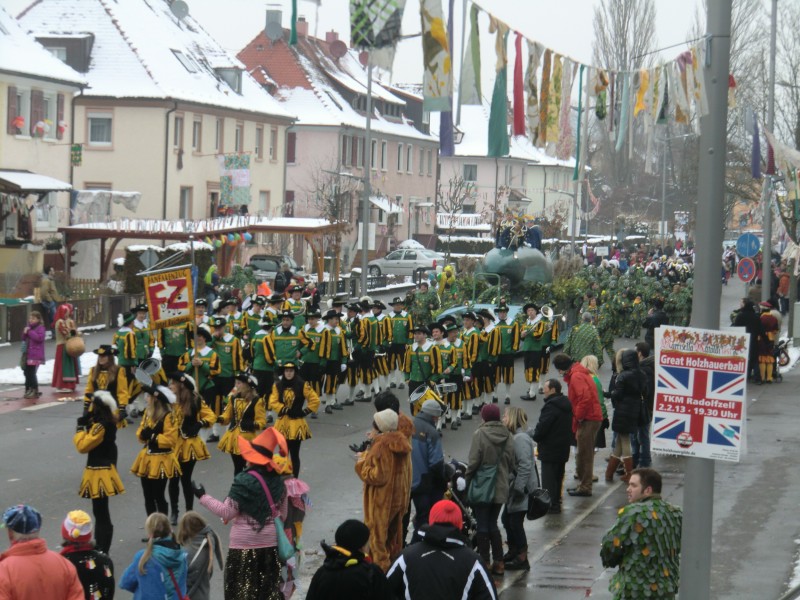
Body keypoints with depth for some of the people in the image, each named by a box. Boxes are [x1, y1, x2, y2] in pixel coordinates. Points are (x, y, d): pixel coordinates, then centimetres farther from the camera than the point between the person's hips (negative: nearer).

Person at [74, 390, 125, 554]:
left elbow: (83, 446, -20)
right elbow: (93, 440, 15)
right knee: (100, 512, 19)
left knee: (101, 513, -7)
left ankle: (102, 552, -4)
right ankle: (101, 549, 28)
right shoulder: (108, 421, 8)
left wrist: (80, 428, -8)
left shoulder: (100, 426, -22)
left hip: (99, 473, -11)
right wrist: (87, 422, 2)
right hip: (103, 469, 11)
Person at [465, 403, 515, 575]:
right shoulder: (507, 435, 0)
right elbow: (511, 462, 4)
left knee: (483, 526, 5)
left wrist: (467, 482, -2)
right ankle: (499, 562, 13)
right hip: (501, 488, 5)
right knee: (493, 524, 15)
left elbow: (474, 462, -14)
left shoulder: (480, 434, -14)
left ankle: (484, 562, 6)